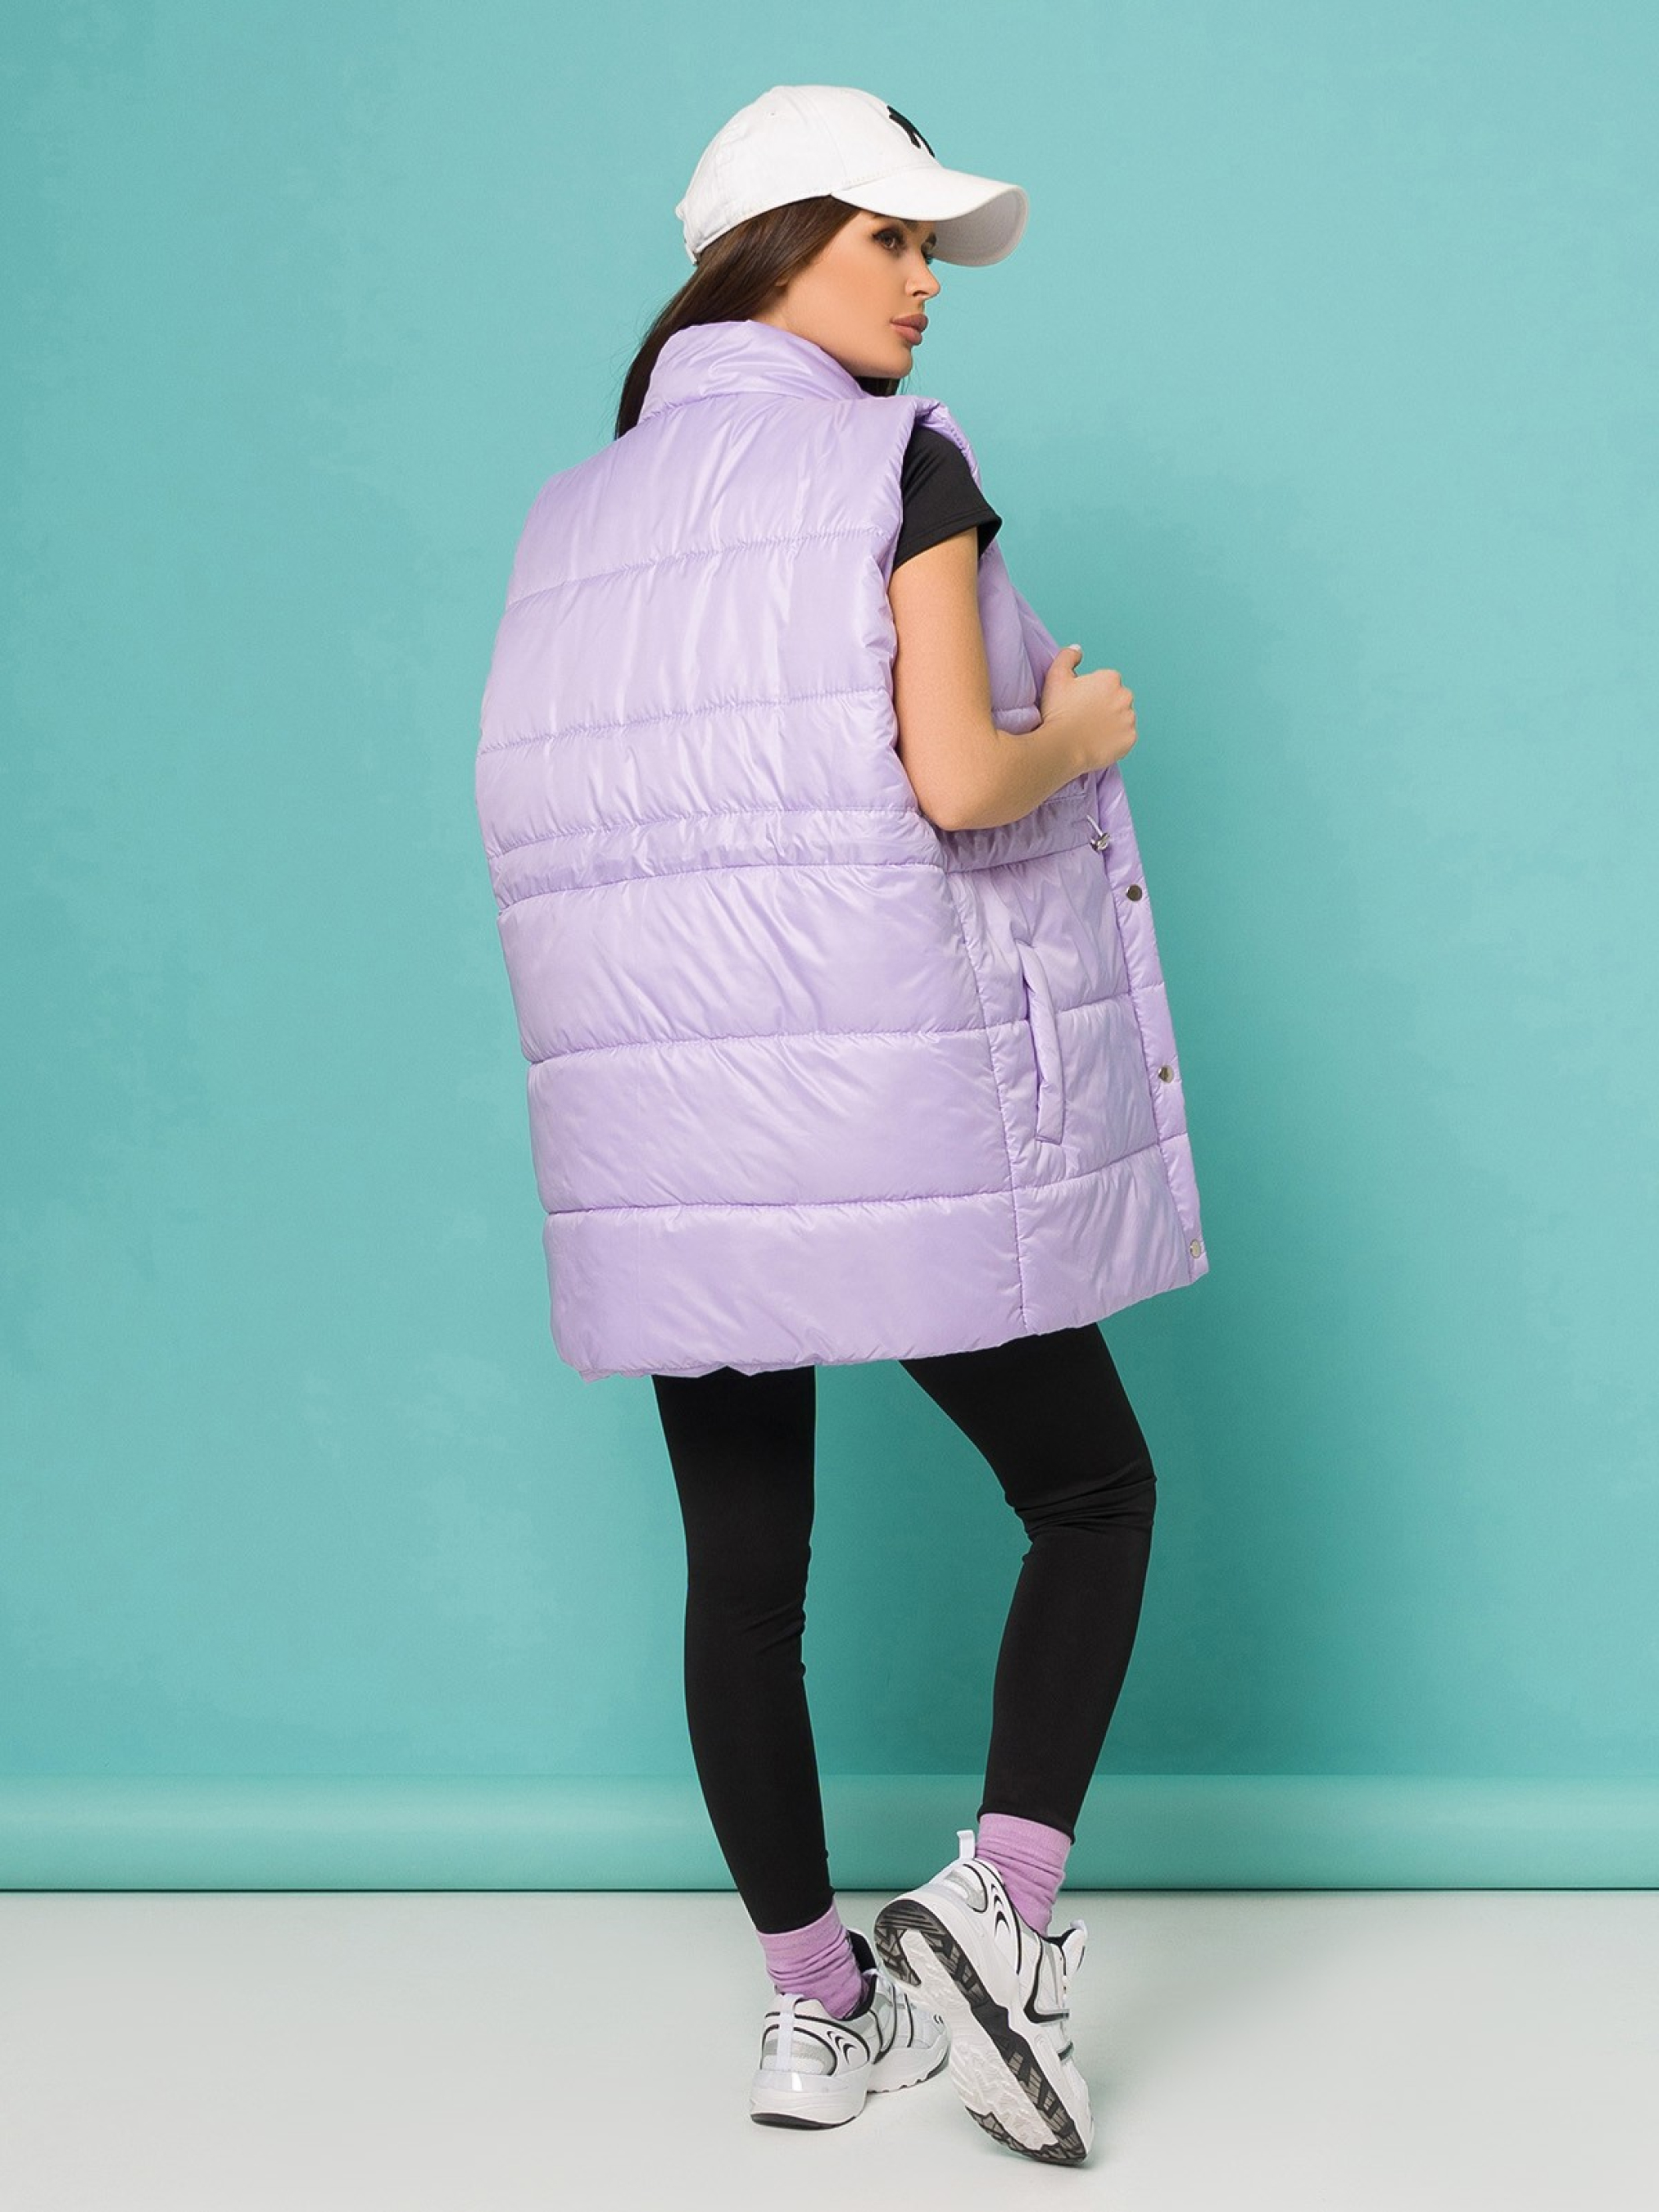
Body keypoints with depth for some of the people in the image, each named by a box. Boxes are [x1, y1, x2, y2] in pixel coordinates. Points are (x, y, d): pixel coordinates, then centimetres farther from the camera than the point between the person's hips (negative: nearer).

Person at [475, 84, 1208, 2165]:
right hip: (897, 1118, -5)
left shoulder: (581, 518, 13)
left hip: (665, 1119, 6)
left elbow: (573, 821, 15)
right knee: (1094, 1496, 11)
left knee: (743, 1572, 11)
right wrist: (1084, 734, 3)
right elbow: (960, 779, -18)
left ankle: (815, 2009, 19)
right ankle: (999, 1896, -6)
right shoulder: (903, 463, -6)